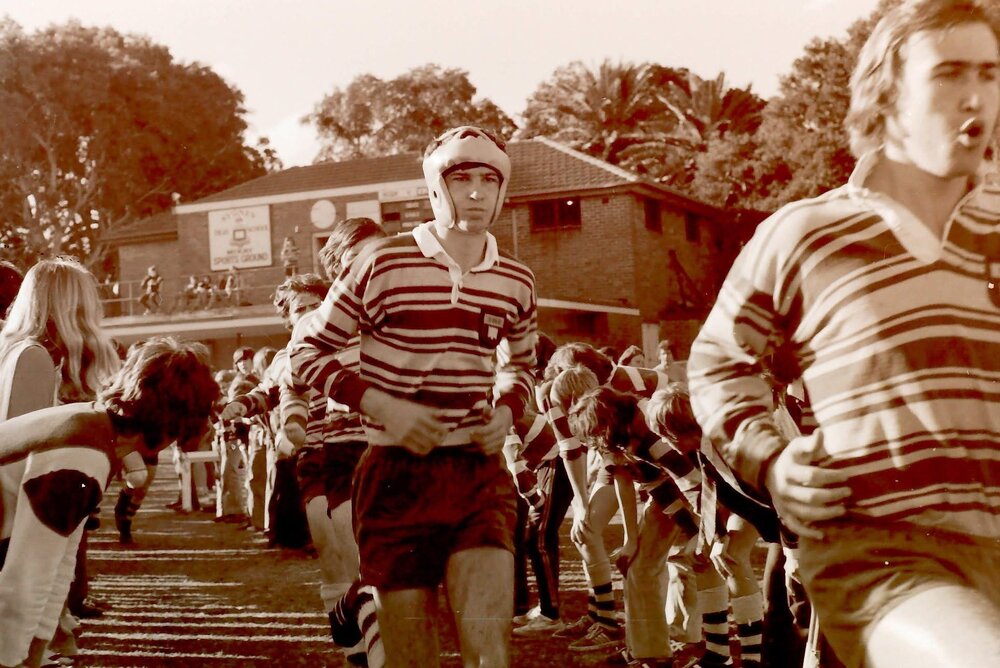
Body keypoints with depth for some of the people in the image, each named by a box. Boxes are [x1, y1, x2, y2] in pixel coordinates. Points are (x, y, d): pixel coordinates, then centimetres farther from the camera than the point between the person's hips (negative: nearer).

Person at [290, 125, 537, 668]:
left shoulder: (515, 282, 6)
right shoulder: (385, 265, -6)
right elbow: (305, 348, -1)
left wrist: (506, 410, 4)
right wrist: (380, 405, -14)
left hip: (479, 473, 3)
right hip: (397, 475, -2)